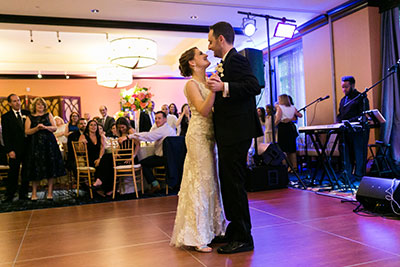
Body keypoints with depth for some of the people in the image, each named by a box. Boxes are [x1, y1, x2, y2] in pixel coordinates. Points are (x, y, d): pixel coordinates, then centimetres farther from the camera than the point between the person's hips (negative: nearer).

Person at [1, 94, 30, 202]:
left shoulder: (27, 113, 11)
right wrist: (9, 150, -10)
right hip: (15, 149, -3)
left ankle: (23, 194, 17)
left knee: (26, 172, 7)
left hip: (28, 148, 3)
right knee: (13, 173, 1)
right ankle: (9, 195, 12)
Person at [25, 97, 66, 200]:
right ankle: (34, 193, 7)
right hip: (35, 144, -1)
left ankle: (50, 192, 4)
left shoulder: (48, 115, 13)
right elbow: (27, 131, 1)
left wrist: (45, 127, -12)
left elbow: (55, 128, 5)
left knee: (50, 167, -2)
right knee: (36, 168, -2)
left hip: (49, 143, 1)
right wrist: (37, 128, -15)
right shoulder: (30, 117, 11)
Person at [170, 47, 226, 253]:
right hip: (198, 135, -8)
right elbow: (203, 110, -19)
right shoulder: (191, 84, -7)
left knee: (210, 180, 11)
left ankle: (211, 229, 22)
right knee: (200, 181, -6)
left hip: (209, 135, 8)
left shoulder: (208, 82, 15)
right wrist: (214, 89, -27)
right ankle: (196, 237, 2)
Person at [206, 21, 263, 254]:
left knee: (234, 185, -4)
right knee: (229, 183, 16)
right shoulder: (228, 62, 19)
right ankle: (234, 232, 28)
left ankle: (244, 239, 8)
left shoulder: (236, 60, -10)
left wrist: (224, 87, -30)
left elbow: (254, 86, -24)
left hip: (236, 133, -11)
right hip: (229, 134, 11)